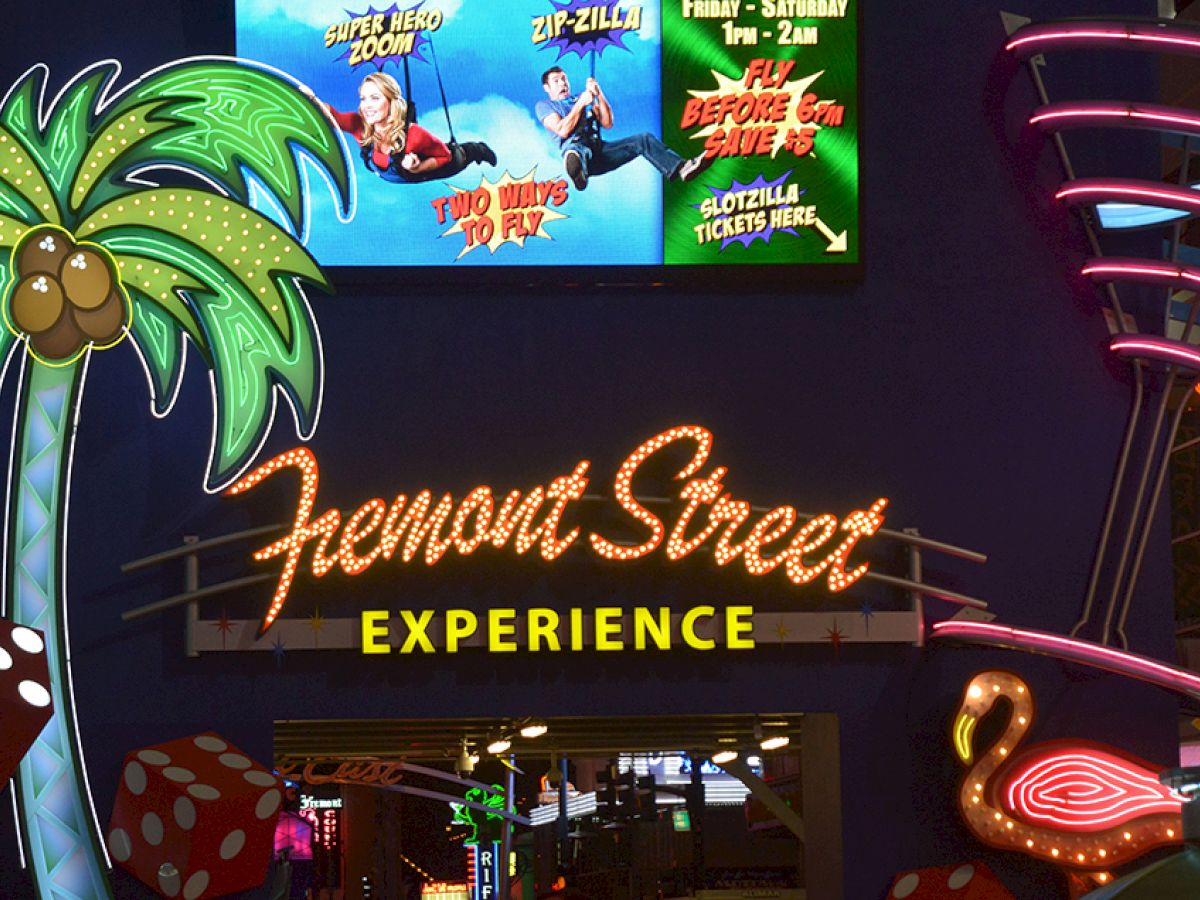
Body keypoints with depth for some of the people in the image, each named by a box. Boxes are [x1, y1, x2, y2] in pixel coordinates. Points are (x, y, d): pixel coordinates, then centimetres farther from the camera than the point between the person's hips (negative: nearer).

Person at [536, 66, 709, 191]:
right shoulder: (544, 106, 19)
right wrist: (581, 104, 1)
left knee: (643, 139, -12)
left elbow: (607, 123, 19)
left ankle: (681, 168, -37)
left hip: (599, 148, 6)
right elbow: (563, 130, -3)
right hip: (576, 145, -6)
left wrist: (599, 95, 7)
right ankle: (578, 172, -85)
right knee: (574, 147, -44)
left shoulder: (580, 98, 33)